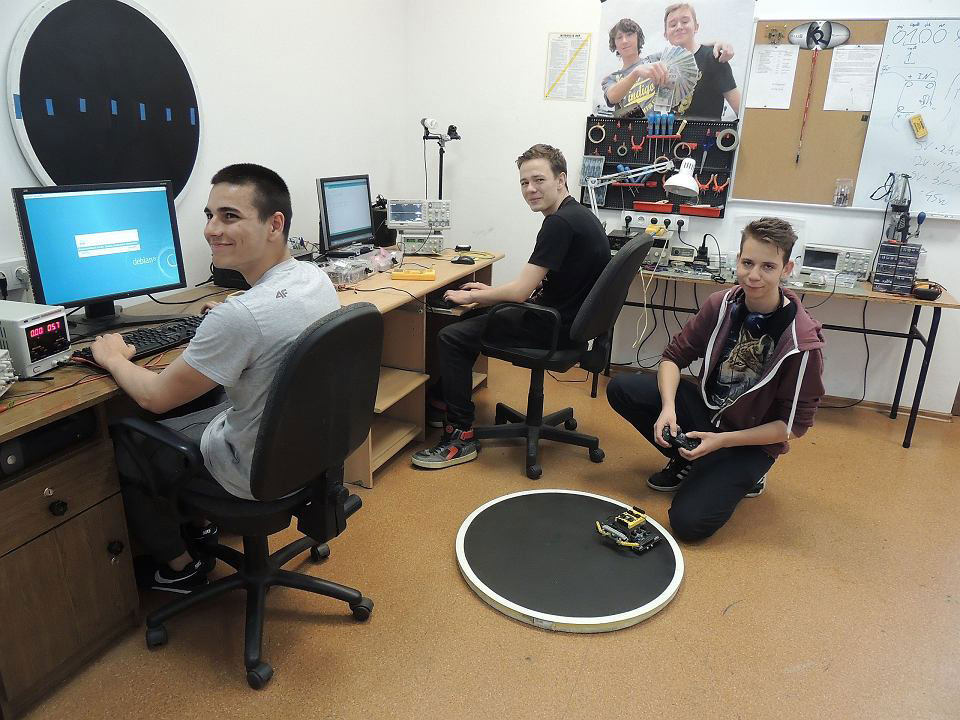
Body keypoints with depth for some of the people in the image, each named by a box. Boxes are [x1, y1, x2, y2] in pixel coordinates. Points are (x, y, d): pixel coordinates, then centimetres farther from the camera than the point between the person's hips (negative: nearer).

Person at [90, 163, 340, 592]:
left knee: (126, 449, 14)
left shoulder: (238, 317, -34)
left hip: (257, 472, -8)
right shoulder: (317, 278, -7)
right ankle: (198, 522, 45)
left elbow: (154, 396, -18)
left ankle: (179, 567, 33)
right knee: (192, 409, 28)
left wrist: (113, 358, 0)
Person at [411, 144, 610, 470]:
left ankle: (461, 437, -2)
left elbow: (520, 290, -22)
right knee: (470, 318, 22)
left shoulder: (559, 223, -22)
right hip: (563, 314, 11)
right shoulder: (576, 215, 11)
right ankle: (445, 400, 33)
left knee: (450, 337, -9)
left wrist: (470, 296, -6)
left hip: (554, 326, -11)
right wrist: (490, 293, 12)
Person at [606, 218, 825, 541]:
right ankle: (687, 461, 5)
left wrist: (722, 441, -22)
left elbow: (795, 424, -16)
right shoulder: (722, 304, -10)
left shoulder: (802, 341, -23)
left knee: (689, 522, -23)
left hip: (751, 441, -5)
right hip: (706, 409, 5)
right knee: (621, 389, -14)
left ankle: (743, 476, 9)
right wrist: (668, 407, -23)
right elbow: (674, 355, -4)